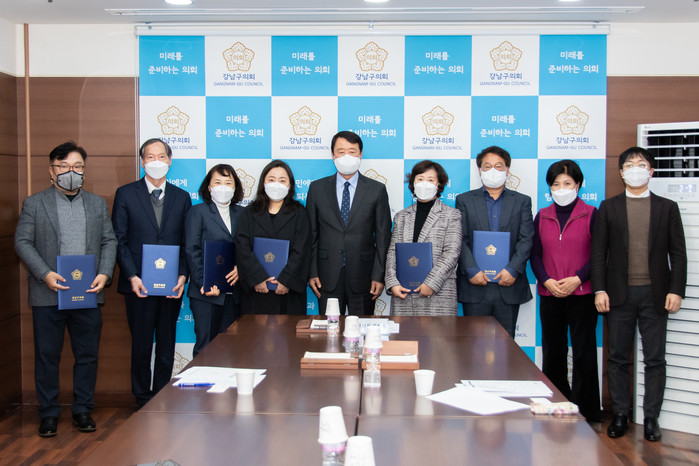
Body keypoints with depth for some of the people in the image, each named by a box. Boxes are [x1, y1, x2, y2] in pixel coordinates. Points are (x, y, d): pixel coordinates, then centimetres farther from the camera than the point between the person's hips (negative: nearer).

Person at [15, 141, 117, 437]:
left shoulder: (98, 204, 13)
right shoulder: (34, 204, 5)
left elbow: (109, 241, 10)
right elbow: (22, 242, -1)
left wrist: (104, 274, -6)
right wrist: (45, 274, -14)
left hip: (88, 294, 2)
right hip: (48, 294, -2)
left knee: (87, 355, 7)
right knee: (47, 356, 5)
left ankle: (82, 410, 20)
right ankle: (49, 413, 17)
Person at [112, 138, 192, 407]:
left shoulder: (182, 197, 9)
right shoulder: (126, 194, 3)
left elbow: (187, 243, 7)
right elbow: (119, 240, -1)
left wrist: (182, 276, -6)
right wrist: (132, 277, -10)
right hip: (139, 285, -2)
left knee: (167, 346, 8)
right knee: (141, 345, 5)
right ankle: (143, 401, 17)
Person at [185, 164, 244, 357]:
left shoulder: (241, 213, 13)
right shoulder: (198, 212, 3)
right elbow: (192, 252, -3)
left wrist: (241, 268, -8)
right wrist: (204, 283, -13)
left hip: (234, 293, 3)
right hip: (206, 292, -3)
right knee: (205, 344, -2)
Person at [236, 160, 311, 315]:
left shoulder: (299, 213, 7)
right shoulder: (250, 212, 10)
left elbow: (301, 250, -3)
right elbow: (242, 248, -1)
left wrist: (287, 280, -14)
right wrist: (257, 278, -13)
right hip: (256, 290, 1)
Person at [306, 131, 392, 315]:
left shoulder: (377, 190, 3)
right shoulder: (317, 188, 6)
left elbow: (383, 236, 1)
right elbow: (311, 234, 6)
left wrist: (379, 276, -4)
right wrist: (312, 273, 0)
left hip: (362, 277, 0)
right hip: (328, 278, 1)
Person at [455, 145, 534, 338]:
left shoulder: (522, 201, 12)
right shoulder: (465, 200, 9)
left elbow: (526, 240, 2)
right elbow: (460, 240, 1)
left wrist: (512, 269, -12)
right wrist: (471, 270, -12)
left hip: (508, 285, 1)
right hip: (475, 286, -1)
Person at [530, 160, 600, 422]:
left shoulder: (590, 215, 0)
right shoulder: (542, 216, 9)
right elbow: (535, 254, 7)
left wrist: (578, 279, -14)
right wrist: (547, 281, -8)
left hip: (582, 294, -3)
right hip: (549, 295, 3)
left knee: (584, 352, -1)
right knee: (552, 351, 9)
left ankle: (586, 413, 9)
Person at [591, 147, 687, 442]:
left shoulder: (667, 207, 7)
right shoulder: (609, 207, 7)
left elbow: (678, 253, 4)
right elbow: (598, 252, 3)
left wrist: (676, 291, -5)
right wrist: (599, 290, -5)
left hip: (655, 294, 0)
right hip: (620, 294, 0)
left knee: (655, 359, 4)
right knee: (618, 358, 6)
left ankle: (651, 418, 14)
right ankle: (620, 415, 16)